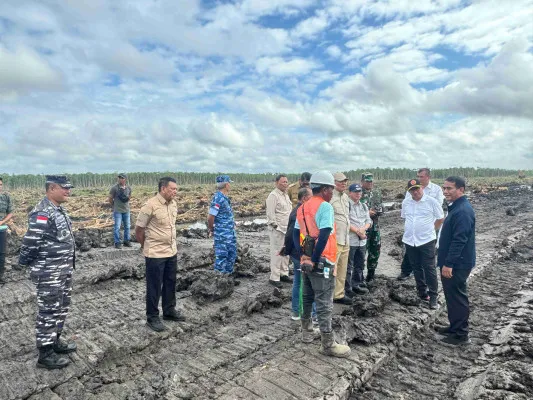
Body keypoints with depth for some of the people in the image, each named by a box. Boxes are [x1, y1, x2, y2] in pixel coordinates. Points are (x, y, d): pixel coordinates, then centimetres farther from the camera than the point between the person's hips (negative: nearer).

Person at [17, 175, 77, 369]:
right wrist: (22, 264, -10)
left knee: (61, 308, 20)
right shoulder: (42, 213, -22)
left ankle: (55, 341, 36)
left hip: (64, 270, 9)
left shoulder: (58, 210, 10)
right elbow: (31, 242, -21)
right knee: (48, 312, 2)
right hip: (48, 273, -9)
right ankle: (45, 354, 15)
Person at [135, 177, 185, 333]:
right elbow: (138, 230, -10)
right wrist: (147, 248, 1)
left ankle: (169, 311, 36)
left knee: (170, 283, 19)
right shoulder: (150, 205, -19)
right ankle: (152, 318, 24)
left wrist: (172, 244, 16)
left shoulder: (174, 204, 2)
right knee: (154, 287, 7)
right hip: (155, 254, -7)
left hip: (172, 251, 7)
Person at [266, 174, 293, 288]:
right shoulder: (273, 195, -12)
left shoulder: (286, 195, 16)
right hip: (277, 230, -9)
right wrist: (276, 226, -16)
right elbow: (270, 214, -16)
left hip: (286, 229, 9)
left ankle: (284, 274, 27)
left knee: (285, 253, 15)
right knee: (277, 253, -5)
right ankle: (274, 278, 4)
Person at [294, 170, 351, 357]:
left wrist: (304, 255, 5)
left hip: (305, 261, 8)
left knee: (307, 298, 20)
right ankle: (328, 344, 12)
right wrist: (315, 259, -16)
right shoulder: (325, 206, -16)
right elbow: (324, 236, -24)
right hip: (321, 263, -8)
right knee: (324, 304, 1)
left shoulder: (303, 207, 9)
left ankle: (307, 332, 35)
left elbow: (296, 234, 9)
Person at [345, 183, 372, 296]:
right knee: (349, 266, -1)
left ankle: (357, 285, 30)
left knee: (360, 265, 17)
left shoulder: (364, 206, 16)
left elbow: (369, 221, 11)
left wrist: (363, 229, -9)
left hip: (362, 240, 8)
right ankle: (347, 288, 8)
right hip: (350, 240, -7)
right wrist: (357, 231, -15)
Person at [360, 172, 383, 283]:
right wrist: (366, 213, -15)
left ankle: (371, 275, 29)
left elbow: (381, 208, 11)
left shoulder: (377, 192, 11)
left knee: (375, 251, 13)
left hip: (375, 226, 6)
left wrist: (373, 212, -8)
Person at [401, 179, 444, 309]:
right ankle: (422, 292, 29)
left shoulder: (431, 201, -9)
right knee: (416, 268, 14)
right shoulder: (405, 202, 4)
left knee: (429, 269, -1)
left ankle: (433, 297, 8)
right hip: (409, 240, 5)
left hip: (427, 240, -4)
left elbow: (440, 218, 2)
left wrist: (431, 230, 6)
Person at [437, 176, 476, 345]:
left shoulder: (463, 211, -21)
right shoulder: (456, 207, 11)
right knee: (451, 295, 19)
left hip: (457, 264, -10)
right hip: (452, 262, 10)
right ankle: (454, 326, 33)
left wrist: (449, 264, -24)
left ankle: (461, 335, 14)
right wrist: (446, 262, 21)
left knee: (457, 297, 1)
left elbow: (459, 240, -26)